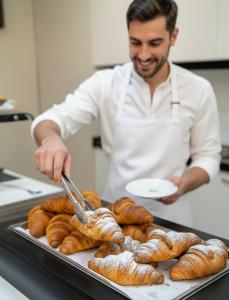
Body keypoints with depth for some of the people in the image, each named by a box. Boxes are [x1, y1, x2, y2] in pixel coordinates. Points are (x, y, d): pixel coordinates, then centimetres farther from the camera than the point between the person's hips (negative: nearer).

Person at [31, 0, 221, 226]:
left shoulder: (199, 89, -5)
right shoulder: (105, 83, -8)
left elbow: (208, 155, 1)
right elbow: (53, 119, -16)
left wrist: (185, 184, -19)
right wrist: (51, 138, -38)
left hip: (170, 215, 1)